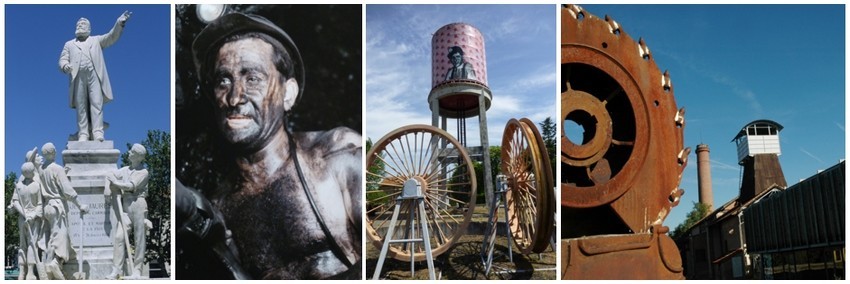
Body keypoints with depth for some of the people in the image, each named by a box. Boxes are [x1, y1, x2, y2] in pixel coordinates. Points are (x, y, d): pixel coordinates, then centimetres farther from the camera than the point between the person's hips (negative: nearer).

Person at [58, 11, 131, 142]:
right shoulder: (69, 44, 26)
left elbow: (112, 37, 11)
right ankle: (83, 134, -8)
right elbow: (62, 60, 15)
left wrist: (119, 23, -6)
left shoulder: (97, 40, 25)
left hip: (94, 75, -1)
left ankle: (98, 133, -21)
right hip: (78, 77, 1)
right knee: (81, 107, -5)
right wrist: (65, 66, -11)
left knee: (96, 104, -13)